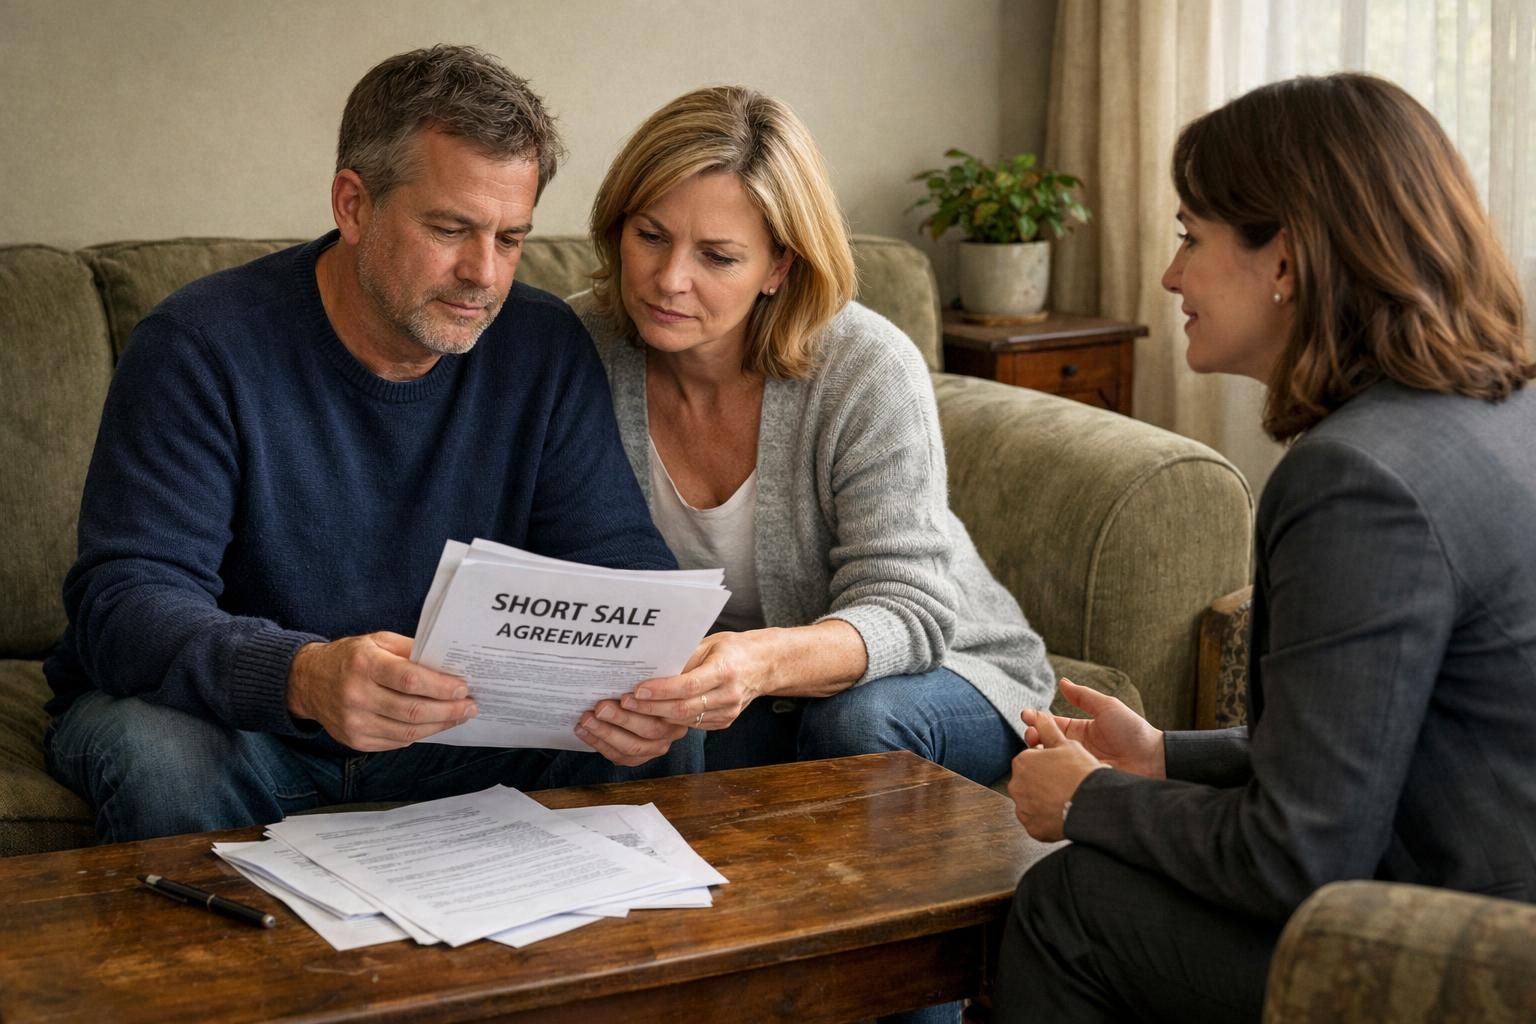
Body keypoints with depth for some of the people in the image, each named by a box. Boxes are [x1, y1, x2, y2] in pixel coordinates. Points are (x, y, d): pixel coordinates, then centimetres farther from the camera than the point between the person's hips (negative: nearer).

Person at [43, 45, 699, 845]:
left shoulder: (546, 349, -5)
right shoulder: (200, 348, -19)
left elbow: (621, 552, -5)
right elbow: (122, 603, -26)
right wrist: (302, 677, -48)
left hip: (447, 721, 3)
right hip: (228, 713, -3)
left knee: (659, 741, -18)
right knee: (157, 756, -36)